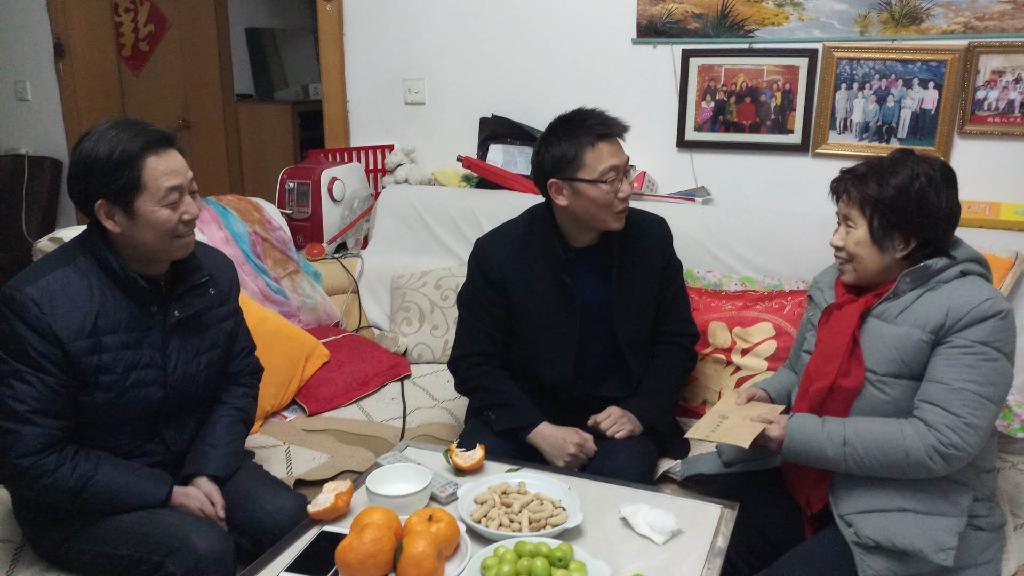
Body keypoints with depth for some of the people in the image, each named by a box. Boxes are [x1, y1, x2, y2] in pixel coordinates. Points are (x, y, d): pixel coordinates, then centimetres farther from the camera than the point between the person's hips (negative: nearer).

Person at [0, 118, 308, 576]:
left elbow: (241, 376, 3)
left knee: (294, 522, -17)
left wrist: (206, 470, -12)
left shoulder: (214, 272, -7)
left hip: (197, 464, 5)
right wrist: (166, 495, -22)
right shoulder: (38, 305, -23)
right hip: (81, 503, -4)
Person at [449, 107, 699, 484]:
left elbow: (677, 340, 2)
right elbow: (473, 363, -10)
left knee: (618, 484, -28)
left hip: (615, 413, 1)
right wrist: (539, 431, -23)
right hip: (523, 412, 0)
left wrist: (640, 413, -14)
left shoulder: (651, 237, -6)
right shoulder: (498, 252, -13)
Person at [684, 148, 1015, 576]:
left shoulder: (974, 313, -15)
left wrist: (798, 436, -23)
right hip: (807, 486, 6)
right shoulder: (832, 283, 6)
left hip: (910, 524, -6)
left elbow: (941, 443, -24)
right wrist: (769, 393, -3)